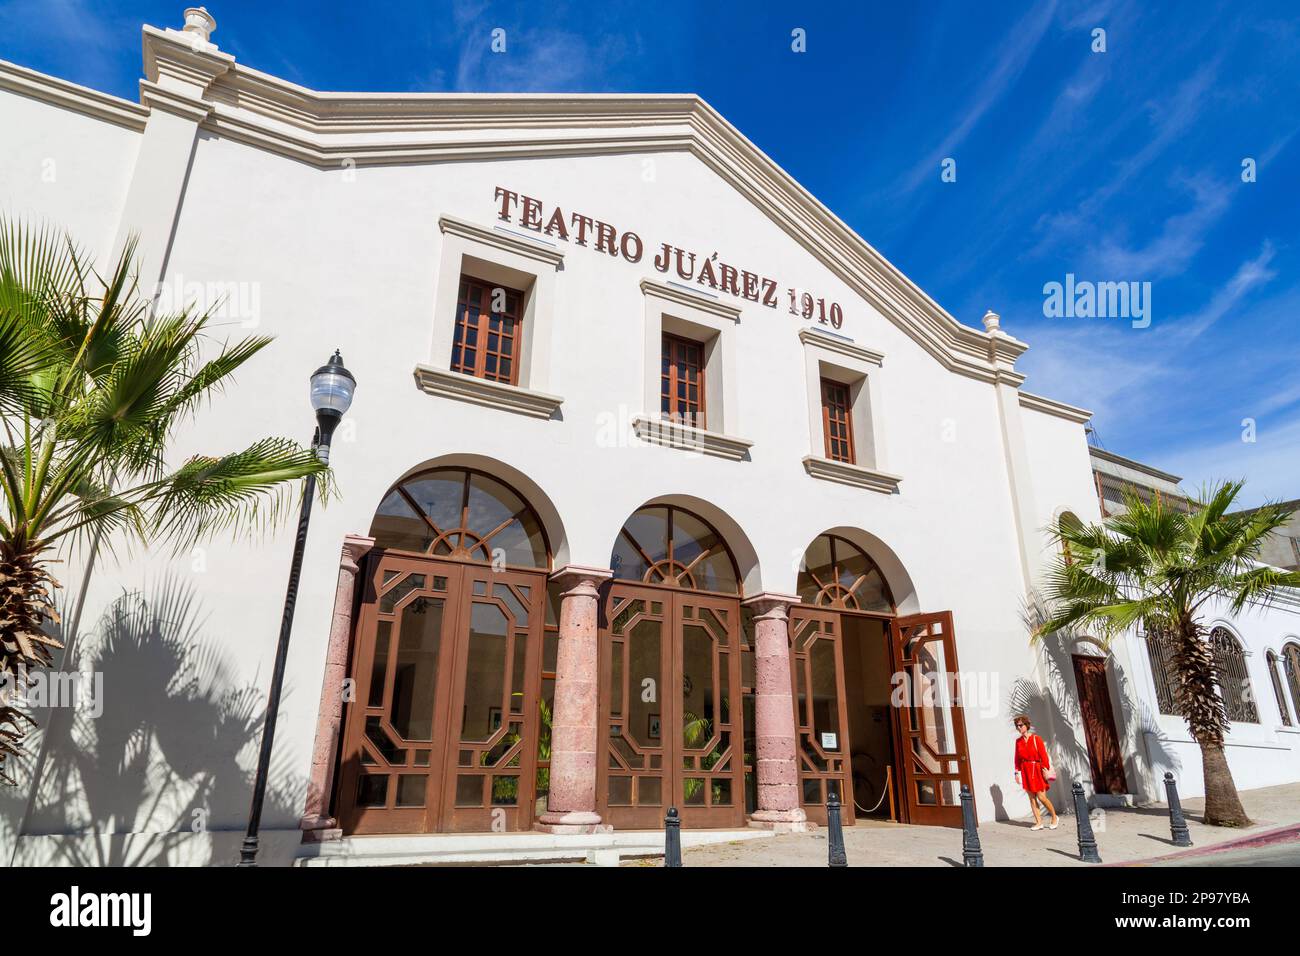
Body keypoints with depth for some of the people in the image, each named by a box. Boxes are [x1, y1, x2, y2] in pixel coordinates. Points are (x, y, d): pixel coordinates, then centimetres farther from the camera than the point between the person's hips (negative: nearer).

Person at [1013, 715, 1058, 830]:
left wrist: (1046, 769, -14)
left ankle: (1054, 817, 17)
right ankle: (1038, 822, 10)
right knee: (1032, 797, 4)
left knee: (1041, 797, -6)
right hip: (1025, 771, 4)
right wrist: (1017, 772, 6)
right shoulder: (1018, 741, 6)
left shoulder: (1036, 738, -7)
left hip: (1037, 770, -4)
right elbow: (1017, 758, 9)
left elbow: (1043, 755, -9)